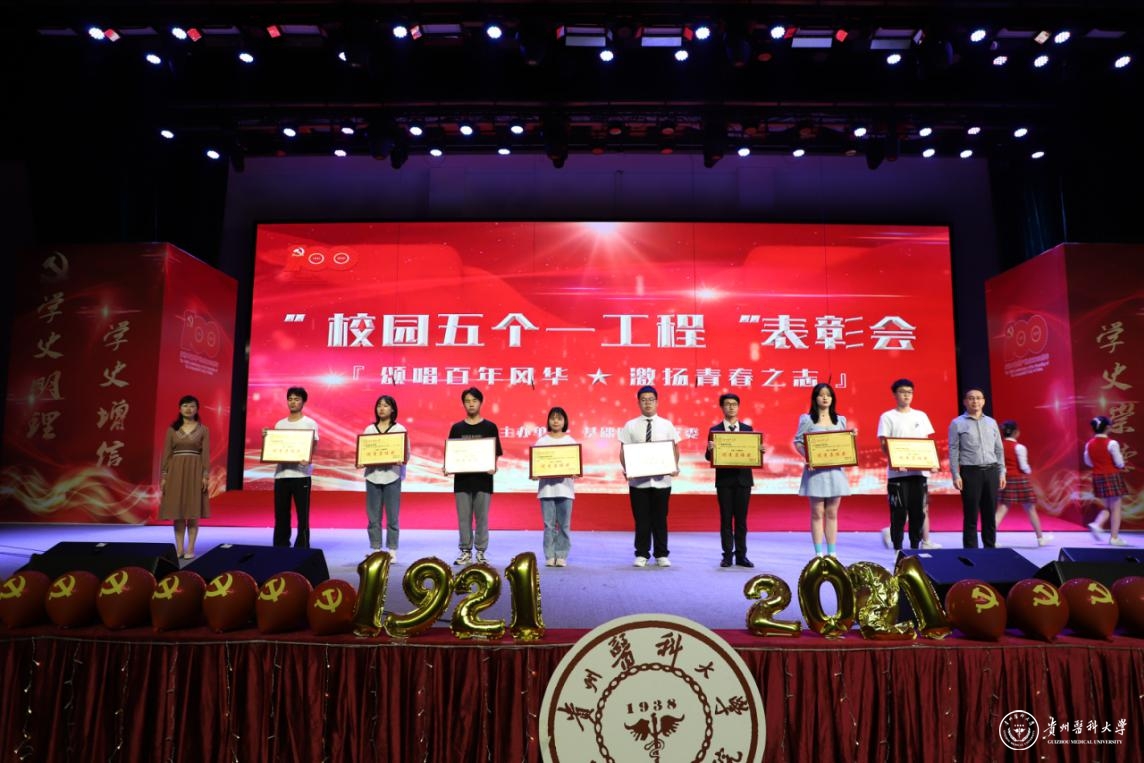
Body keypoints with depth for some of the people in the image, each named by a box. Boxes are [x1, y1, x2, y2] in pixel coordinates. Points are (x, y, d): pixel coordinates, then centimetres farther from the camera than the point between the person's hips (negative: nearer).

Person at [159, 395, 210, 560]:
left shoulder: (203, 430, 2)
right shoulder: (172, 429, 6)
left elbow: (206, 454, -1)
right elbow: (166, 453, 5)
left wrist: (206, 475, -9)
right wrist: (163, 475, -1)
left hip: (195, 471, -1)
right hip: (175, 471, 2)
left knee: (193, 513, 0)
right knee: (177, 512, 3)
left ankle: (190, 548, 6)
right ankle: (179, 548, 10)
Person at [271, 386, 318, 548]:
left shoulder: (310, 423, 1)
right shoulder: (279, 424, 15)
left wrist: (308, 459, -27)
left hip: (301, 474, -4)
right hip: (281, 474, 4)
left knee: (303, 515, -2)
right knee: (280, 515, 9)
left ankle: (302, 550, 4)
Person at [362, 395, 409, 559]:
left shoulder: (399, 429, 4)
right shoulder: (369, 429, 10)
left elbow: (407, 452, 0)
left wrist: (401, 460, -20)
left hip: (392, 476, -2)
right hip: (373, 476, 2)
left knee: (392, 516, 1)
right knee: (373, 517, 4)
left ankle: (392, 550, 9)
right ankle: (376, 550, 12)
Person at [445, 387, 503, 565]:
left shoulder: (490, 427, 3)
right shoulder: (456, 428, 9)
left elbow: (496, 453, 1)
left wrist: (493, 467, -17)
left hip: (483, 479, -2)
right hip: (462, 479, 2)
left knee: (482, 517, 2)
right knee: (463, 518, 6)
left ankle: (481, 552, 12)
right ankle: (465, 551, 16)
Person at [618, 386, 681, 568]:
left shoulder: (667, 425, 6)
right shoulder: (630, 426, 3)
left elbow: (675, 449, 7)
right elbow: (623, 451, 2)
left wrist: (675, 467, -10)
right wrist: (625, 468, -15)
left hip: (661, 479, 1)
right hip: (638, 480, 0)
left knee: (660, 518, 7)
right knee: (641, 519, 6)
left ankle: (661, 555, 19)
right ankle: (642, 554, 18)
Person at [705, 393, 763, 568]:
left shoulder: (747, 429, 8)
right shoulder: (715, 430, 2)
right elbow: (709, 457, -3)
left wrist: (761, 450, -14)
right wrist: (710, 449, -24)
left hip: (743, 479, 2)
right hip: (724, 479, -1)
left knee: (741, 519, 6)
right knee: (726, 519, 3)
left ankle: (741, 555, 12)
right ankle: (727, 555, 8)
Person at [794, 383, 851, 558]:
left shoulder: (840, 420, 13)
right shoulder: (807, 419, 1)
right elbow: (798, 442, -1)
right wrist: (807, 457, -16)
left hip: (835, 470, 3)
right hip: (815, 469, -3)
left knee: (832, 513, 7)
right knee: (817, 513, 1)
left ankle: (832, 552, 14)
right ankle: (819, 553, 6)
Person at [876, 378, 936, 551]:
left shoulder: (921, 416, 13)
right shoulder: (887, 417, 2)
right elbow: (884, 445, -4)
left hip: (919, 471, 4)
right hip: (897, 472, -4)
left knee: (918, 511, 6)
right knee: (899, 512, -1)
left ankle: (915, 546, 15)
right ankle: (897, 548, 6)